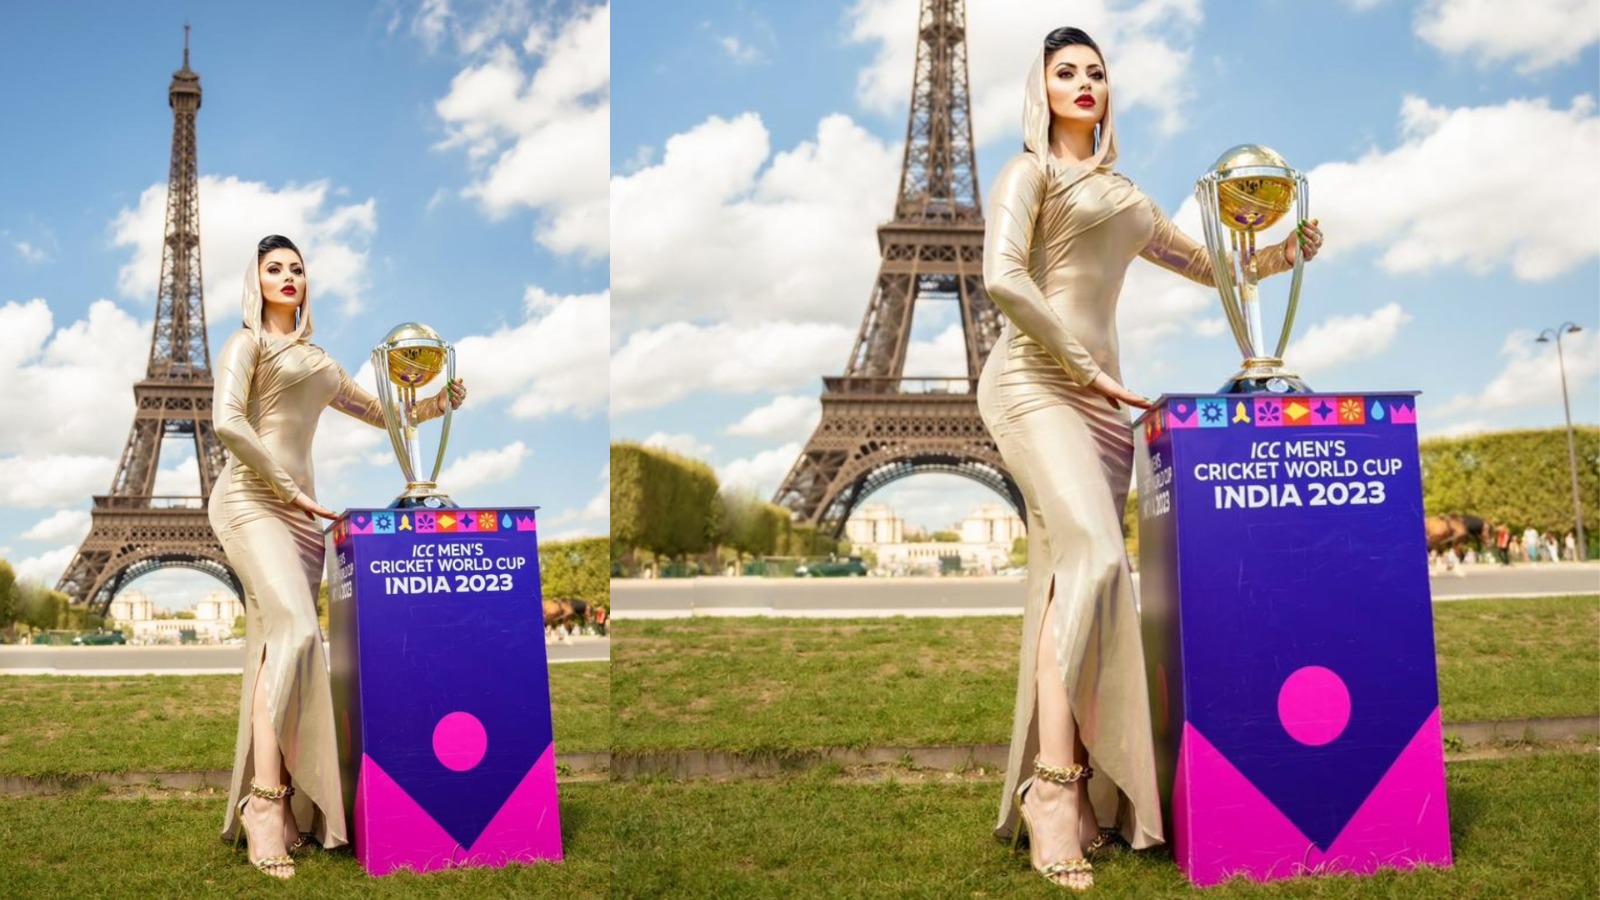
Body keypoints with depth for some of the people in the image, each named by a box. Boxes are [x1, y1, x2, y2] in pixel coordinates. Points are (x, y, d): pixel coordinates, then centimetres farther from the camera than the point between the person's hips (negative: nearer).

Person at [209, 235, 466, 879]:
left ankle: (283, 809, -5)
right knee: (294, 627, -25)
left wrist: (440, 403, 14)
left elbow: (382, 415, 30)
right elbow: (227, 422, -8)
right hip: (251, 502, -6)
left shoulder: (316, 361, 26)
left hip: (300, 511, 6)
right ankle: (266, 799, -27)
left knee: (279, 648, -2)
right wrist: (287, 486, -10)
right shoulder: (247, 344, 7)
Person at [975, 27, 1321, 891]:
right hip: (1034, 385, -7)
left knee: (1072, 583, -1)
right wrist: (1083, 364, -10)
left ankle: (1074, 794, -2)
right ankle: (1054, 787, -27)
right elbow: (1003, 278, -10)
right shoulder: (1028, 173, 7)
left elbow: (1209, 265, 33)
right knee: (1092, 556, -25)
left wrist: (1282, 253, 14)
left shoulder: (1124, 196, 27)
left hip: (1099, 401, 7)